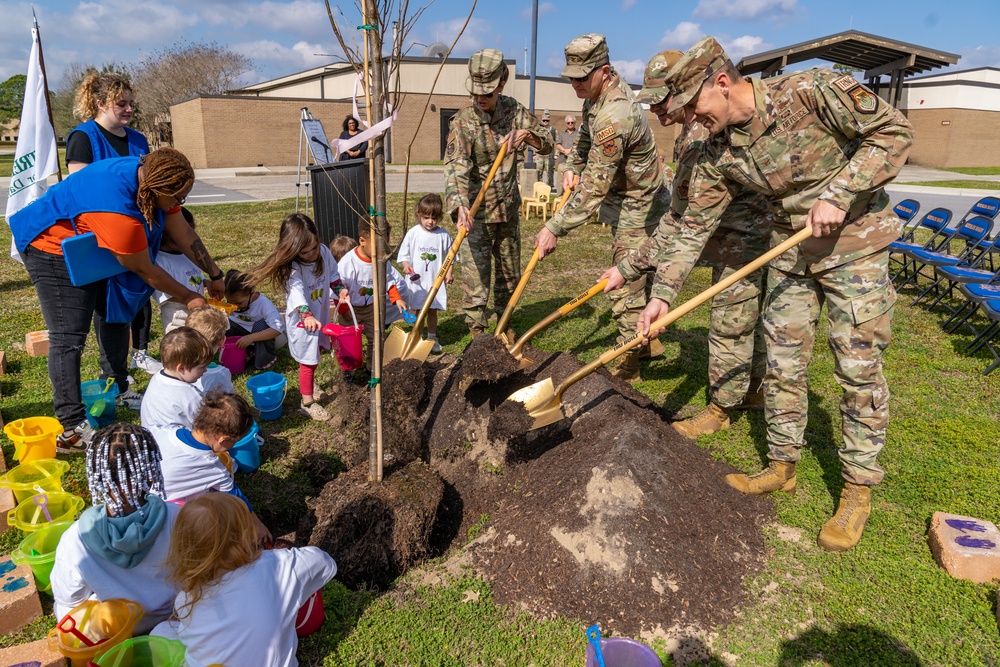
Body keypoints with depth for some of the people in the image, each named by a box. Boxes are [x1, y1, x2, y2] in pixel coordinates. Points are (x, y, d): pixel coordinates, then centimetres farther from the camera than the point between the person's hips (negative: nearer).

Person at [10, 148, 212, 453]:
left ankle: (117, 392, 27)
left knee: (116, 314, 13)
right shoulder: (117, 211, -39)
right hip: (54, 246, -9)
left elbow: (184, 235, -5)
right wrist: (187, 297, -12)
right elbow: (144, 270, -25)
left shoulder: (151, 177, -14)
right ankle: (72, 430, -10)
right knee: (68, 338, -12)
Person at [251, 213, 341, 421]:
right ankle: (307, 402, 15)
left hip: (320, 314, 7)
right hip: (302, 320, -6)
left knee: (317, 351, 24)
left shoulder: (324, 252, -9)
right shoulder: (292, 268, -28)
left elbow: (333, 273, 7)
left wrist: (340, 290, -10)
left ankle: (309, 383, 49)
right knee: (308, 360, 1)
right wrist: (307, 315, -56)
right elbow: (296, 292, -42)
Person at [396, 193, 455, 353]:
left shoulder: (443, 235, -1)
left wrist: (448, 273, -2)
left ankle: (432, 337, 24)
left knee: (433, 310, 11)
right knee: (419, 310, 8)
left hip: (436, 280, 1)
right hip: (417, 280, -1)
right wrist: (406, 265, -17)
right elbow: (403, 253, 0)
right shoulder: (413, 233, -5)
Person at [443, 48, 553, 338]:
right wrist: (459, 205, -44)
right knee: (475, 273, -6)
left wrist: (527, 135, -16)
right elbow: (455, 167, -26)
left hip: (508, 208, 5)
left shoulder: (514, 110, 1)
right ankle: (477, 332, 5)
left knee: (510, 272, 15)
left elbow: (547, 145, 7)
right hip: (477, 211, -5)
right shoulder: (464, 121, -14)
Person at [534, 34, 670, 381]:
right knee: (641, 272, 21)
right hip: (635, 199, 11)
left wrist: (555, 228, -32)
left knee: (626, 286, -6)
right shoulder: (599, 92, -1)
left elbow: (593, 188, -34)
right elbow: (586, 132, 20)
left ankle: (629, 364, 6)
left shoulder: (614, 117, -33)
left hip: (636, 206, -10)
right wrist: (573, 165, 6)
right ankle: (650, 339, 38)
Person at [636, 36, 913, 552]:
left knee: (858, 369, -1)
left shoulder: (812, 92, -22)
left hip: (855, 243, -5)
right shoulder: (721, 152, -6)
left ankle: (858, 490, 14)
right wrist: (662, 292, -9)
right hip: (791, 250, 5)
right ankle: (781, 466, 24)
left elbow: (894, 132, -14)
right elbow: (694, 225, -2)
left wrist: (838, 194, -24)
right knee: (782, 364, 7)